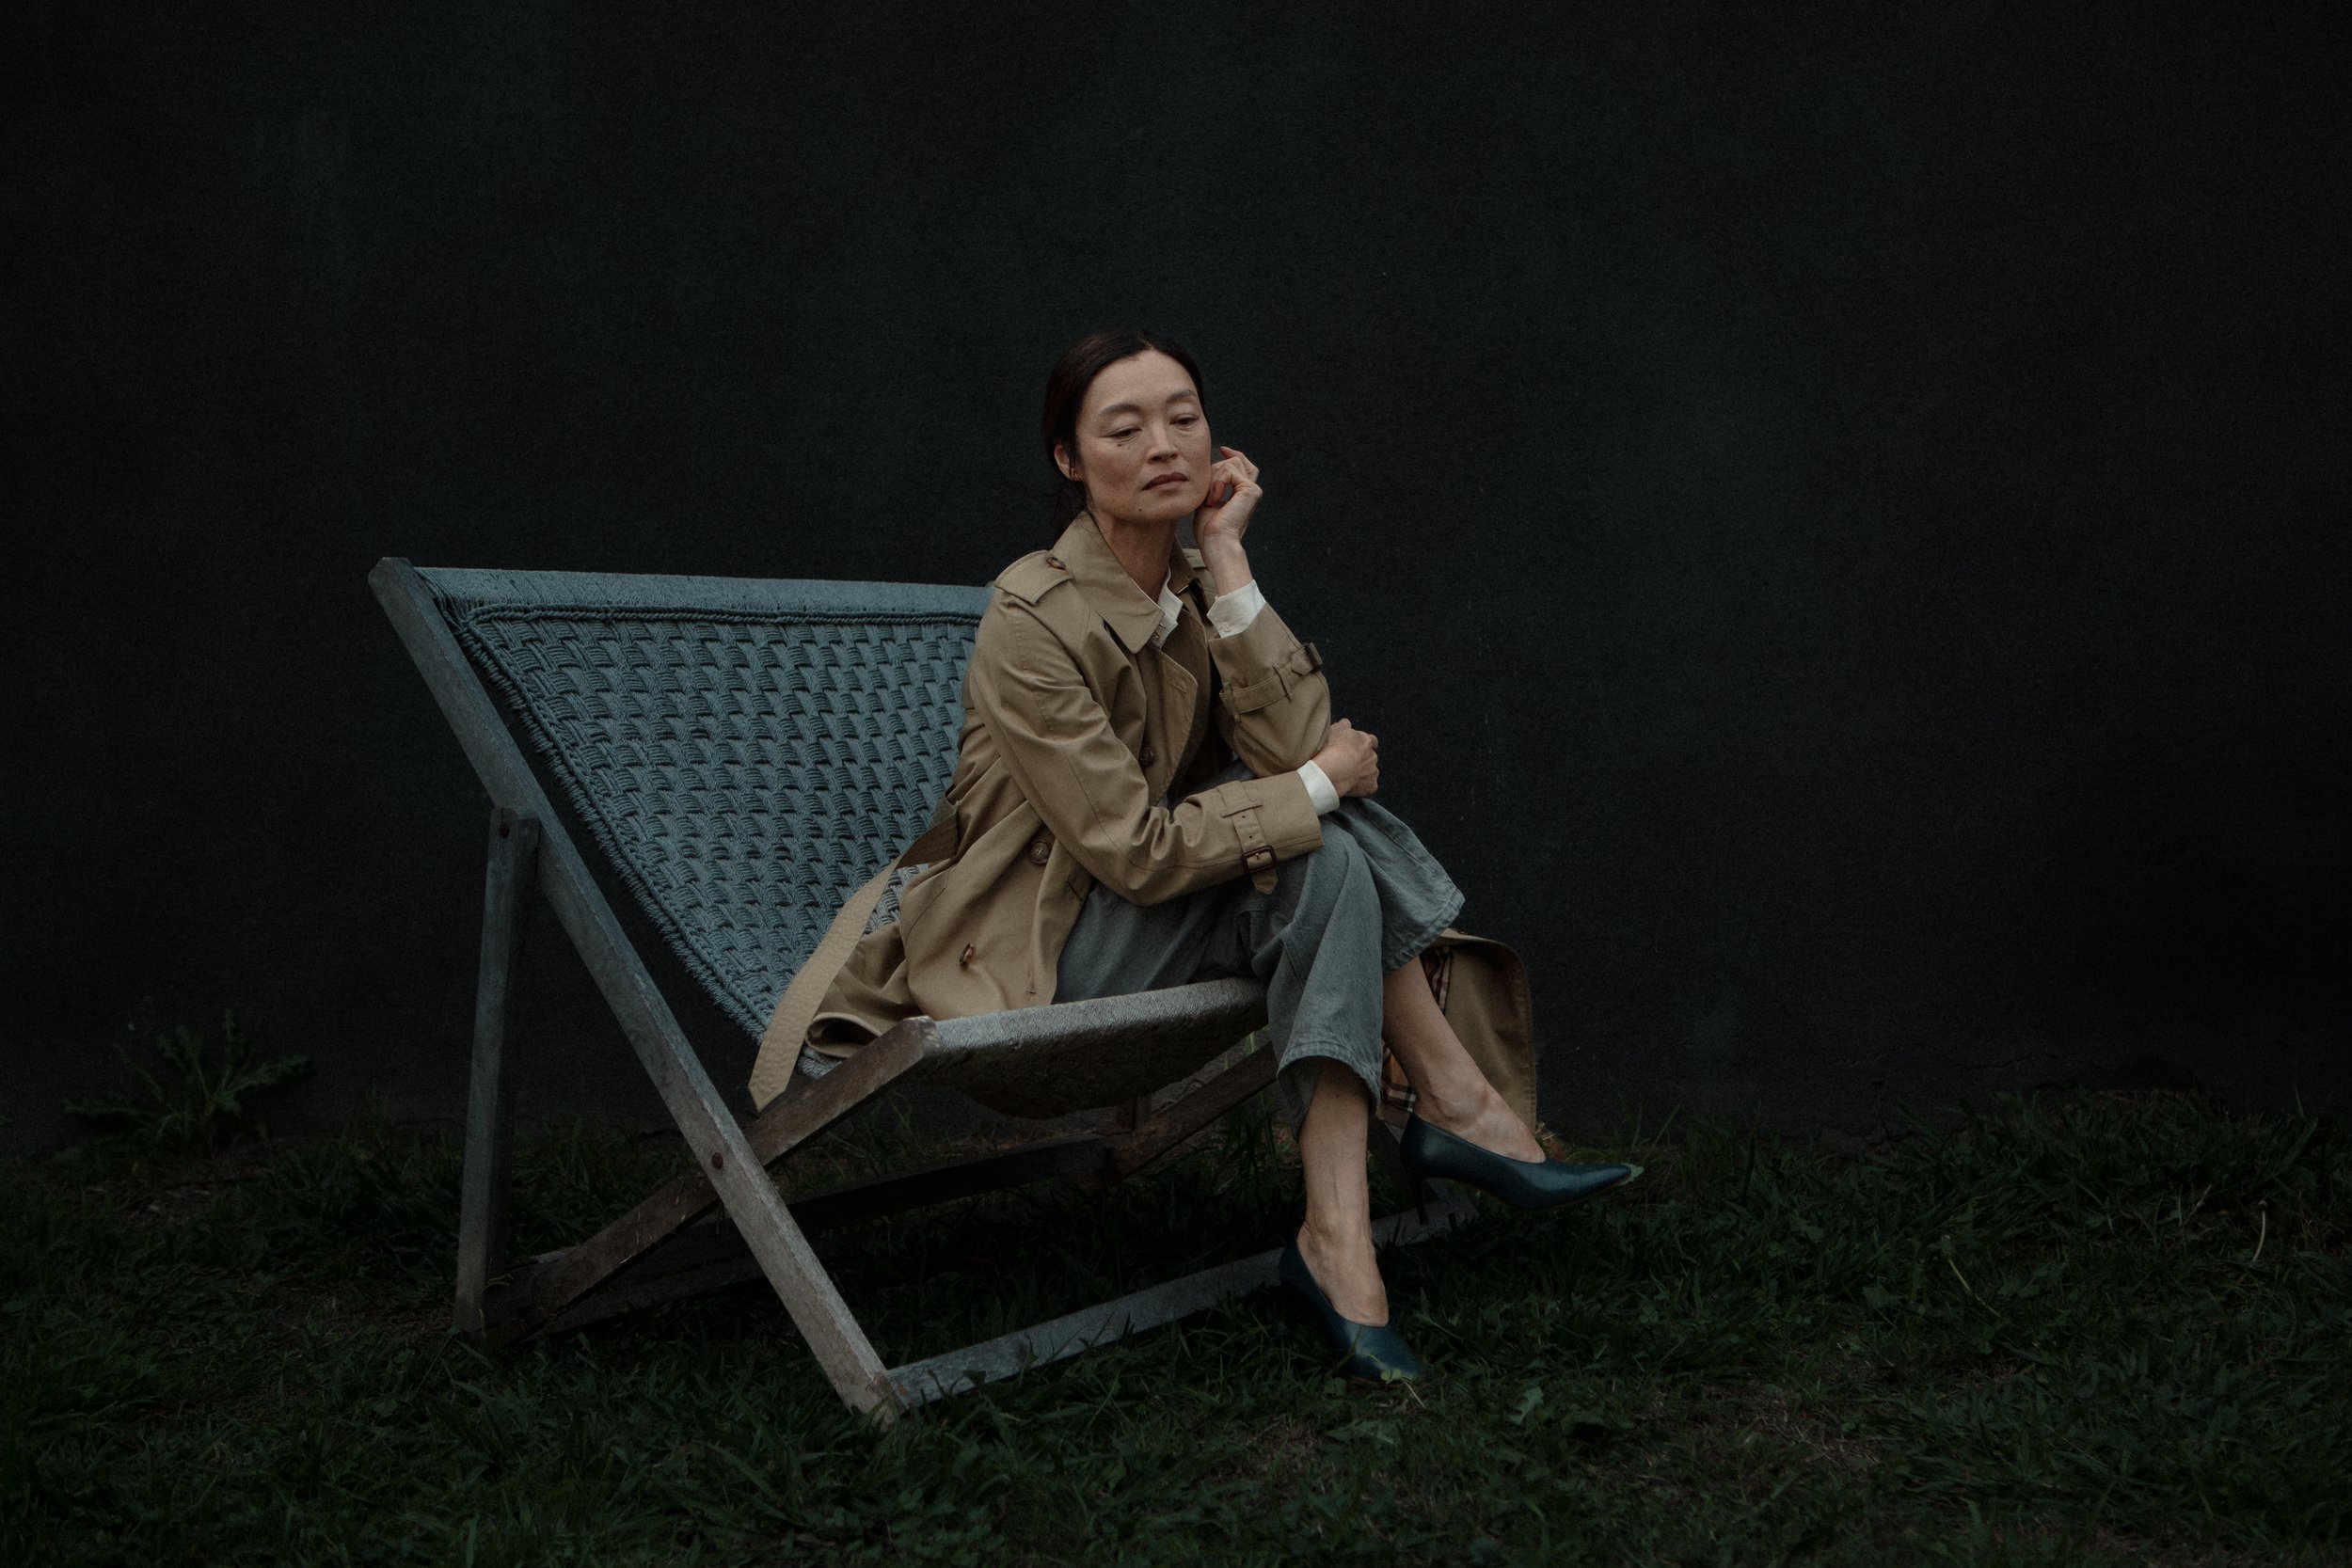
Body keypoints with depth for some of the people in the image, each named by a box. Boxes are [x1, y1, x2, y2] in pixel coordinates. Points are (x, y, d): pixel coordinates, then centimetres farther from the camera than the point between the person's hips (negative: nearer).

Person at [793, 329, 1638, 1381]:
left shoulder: (1192, 587, 3)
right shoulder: (1034, 621, -19)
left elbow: (1293, 747, -14)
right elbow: (1139, 853, -21)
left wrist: (1227, 557, -16)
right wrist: (1321, 786, -13)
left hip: (1155, 906, 8)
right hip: (1041, 947, -7)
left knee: (1326, 849, -17)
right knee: (1323, 863, -24)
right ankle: (1457, 1104, -11)